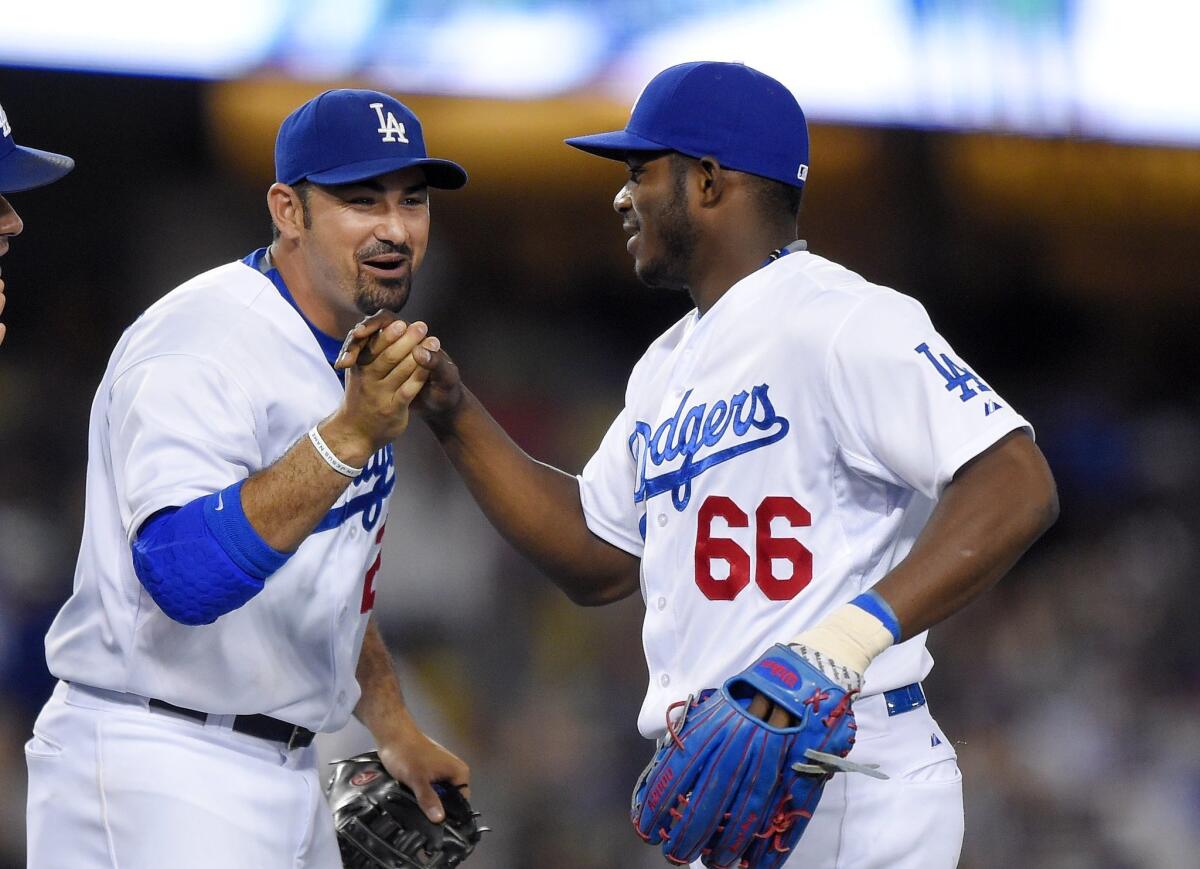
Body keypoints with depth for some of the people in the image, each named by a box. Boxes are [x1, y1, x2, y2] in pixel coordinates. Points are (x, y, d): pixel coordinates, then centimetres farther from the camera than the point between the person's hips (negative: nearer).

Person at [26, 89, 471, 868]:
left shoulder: (358, 356, 13)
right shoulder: (203, 348, -17)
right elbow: (184, 575, -32)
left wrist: (395, 730, 25)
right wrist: (350, 436, -37)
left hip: (286, 773, 9)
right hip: (161, 778, -9)